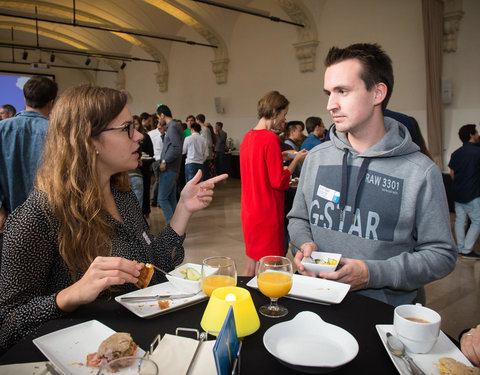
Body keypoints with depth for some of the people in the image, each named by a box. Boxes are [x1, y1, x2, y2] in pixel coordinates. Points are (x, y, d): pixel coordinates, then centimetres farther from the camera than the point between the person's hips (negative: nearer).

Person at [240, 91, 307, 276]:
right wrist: (296, 160, -5)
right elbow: (279, 181, -17)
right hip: (267, 214, -9)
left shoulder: (247, 137, 9)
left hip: (250, 211, 9)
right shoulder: (271, 138, -17)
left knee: (251, 265, 20)